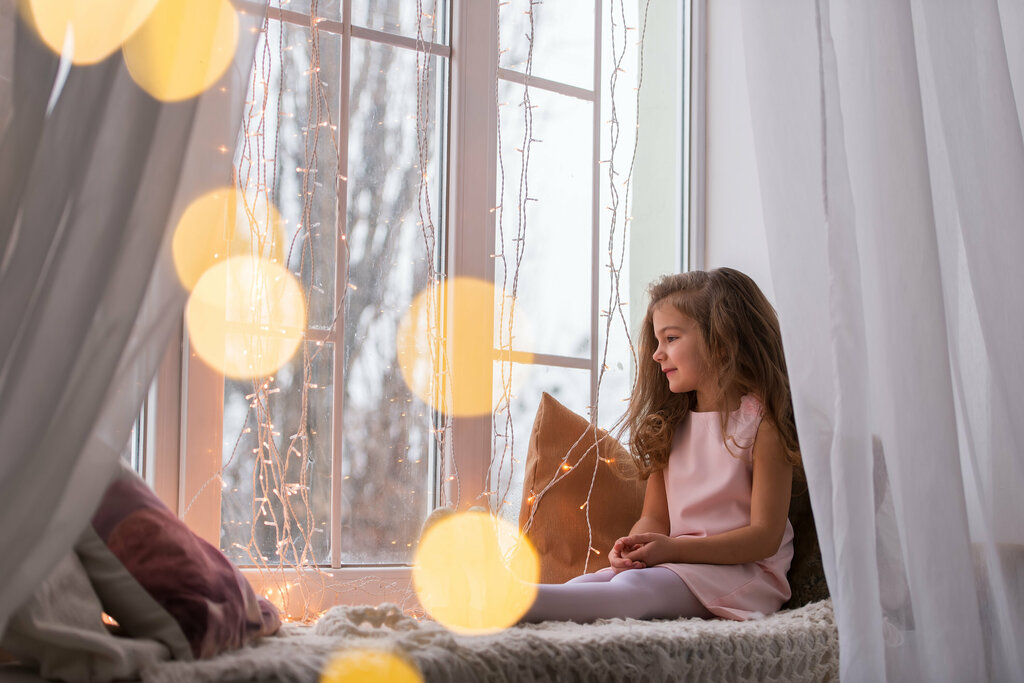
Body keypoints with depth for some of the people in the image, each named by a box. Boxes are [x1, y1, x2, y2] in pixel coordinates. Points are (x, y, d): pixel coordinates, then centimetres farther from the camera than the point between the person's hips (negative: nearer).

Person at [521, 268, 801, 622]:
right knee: (583, 584, -23)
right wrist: (634, 547, -13)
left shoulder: (763, 421, -5)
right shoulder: (671, 424, 18)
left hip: (740, 570, -7)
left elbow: (765, 537, -10)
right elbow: (655, 517, 13)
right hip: (675, 565, 7)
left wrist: (672, 548, -19)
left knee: (633, 587, -34)